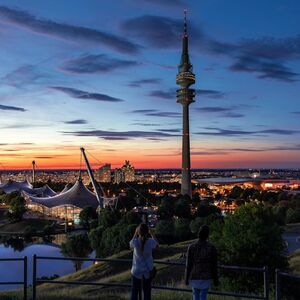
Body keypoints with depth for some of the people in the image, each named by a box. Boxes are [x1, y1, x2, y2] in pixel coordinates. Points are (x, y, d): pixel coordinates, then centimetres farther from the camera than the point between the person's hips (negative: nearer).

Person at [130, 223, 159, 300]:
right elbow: (157, 244, 6)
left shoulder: (135, 242, -20)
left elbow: (131, 245, 5)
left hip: (137, 270, -1)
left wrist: (135, 233, 5)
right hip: (148, 271, 1)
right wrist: (151, 233, 6)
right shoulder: (150, 242, -18)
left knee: (135, 291, 12)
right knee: (147, 291, 13)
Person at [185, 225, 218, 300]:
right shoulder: (212, 248, -14)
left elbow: (188, 265, -9)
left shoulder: (191, 247, -15)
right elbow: (214, 266, -6)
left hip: (194, 277, 0)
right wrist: (216, 279, 8)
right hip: (206, 278, 0)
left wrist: (186, 279, 5)